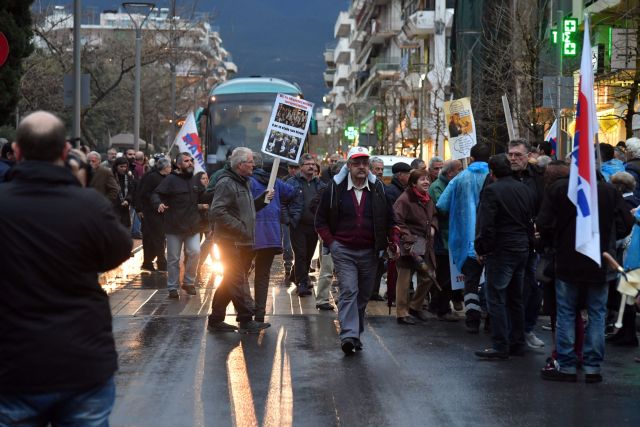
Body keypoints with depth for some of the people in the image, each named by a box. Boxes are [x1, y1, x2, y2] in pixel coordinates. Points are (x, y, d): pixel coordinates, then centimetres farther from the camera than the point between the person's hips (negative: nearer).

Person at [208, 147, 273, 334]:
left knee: (230, 281, 12)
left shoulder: (243, 182, 18)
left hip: (243, 242, 10)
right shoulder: (226, 183, -14)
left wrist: (263, 199, 9)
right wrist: (239, 227, -22)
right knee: (236, 280, -6)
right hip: (231, 242, -10)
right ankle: (246, 321, -2)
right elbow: (217, 212, -22)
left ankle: (216, 320, 19)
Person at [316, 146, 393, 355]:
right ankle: (348, 335, -21)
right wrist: (331, 242, -4)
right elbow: (321, 220, 5)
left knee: (363, 296, 10)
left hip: (369, 252, 3)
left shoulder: (378, 189, 4)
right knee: (348, 291, -16)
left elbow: (389, 220, 13)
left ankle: (355, 334, 23)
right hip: (344, 251, -3)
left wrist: (382, 245, 3)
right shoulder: (335, 188, -2)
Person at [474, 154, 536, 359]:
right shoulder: (524, 190, 11)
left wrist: (481, 249, -7)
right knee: (515, 299, 15)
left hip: (500, 250, -8)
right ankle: (517, 343, 19)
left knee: (496, 299, -4)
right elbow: (531, 220, 17)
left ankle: (500, 347, -5)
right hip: (522, 250, 8)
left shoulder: (491, 190, -12)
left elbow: (485, 224, -17)